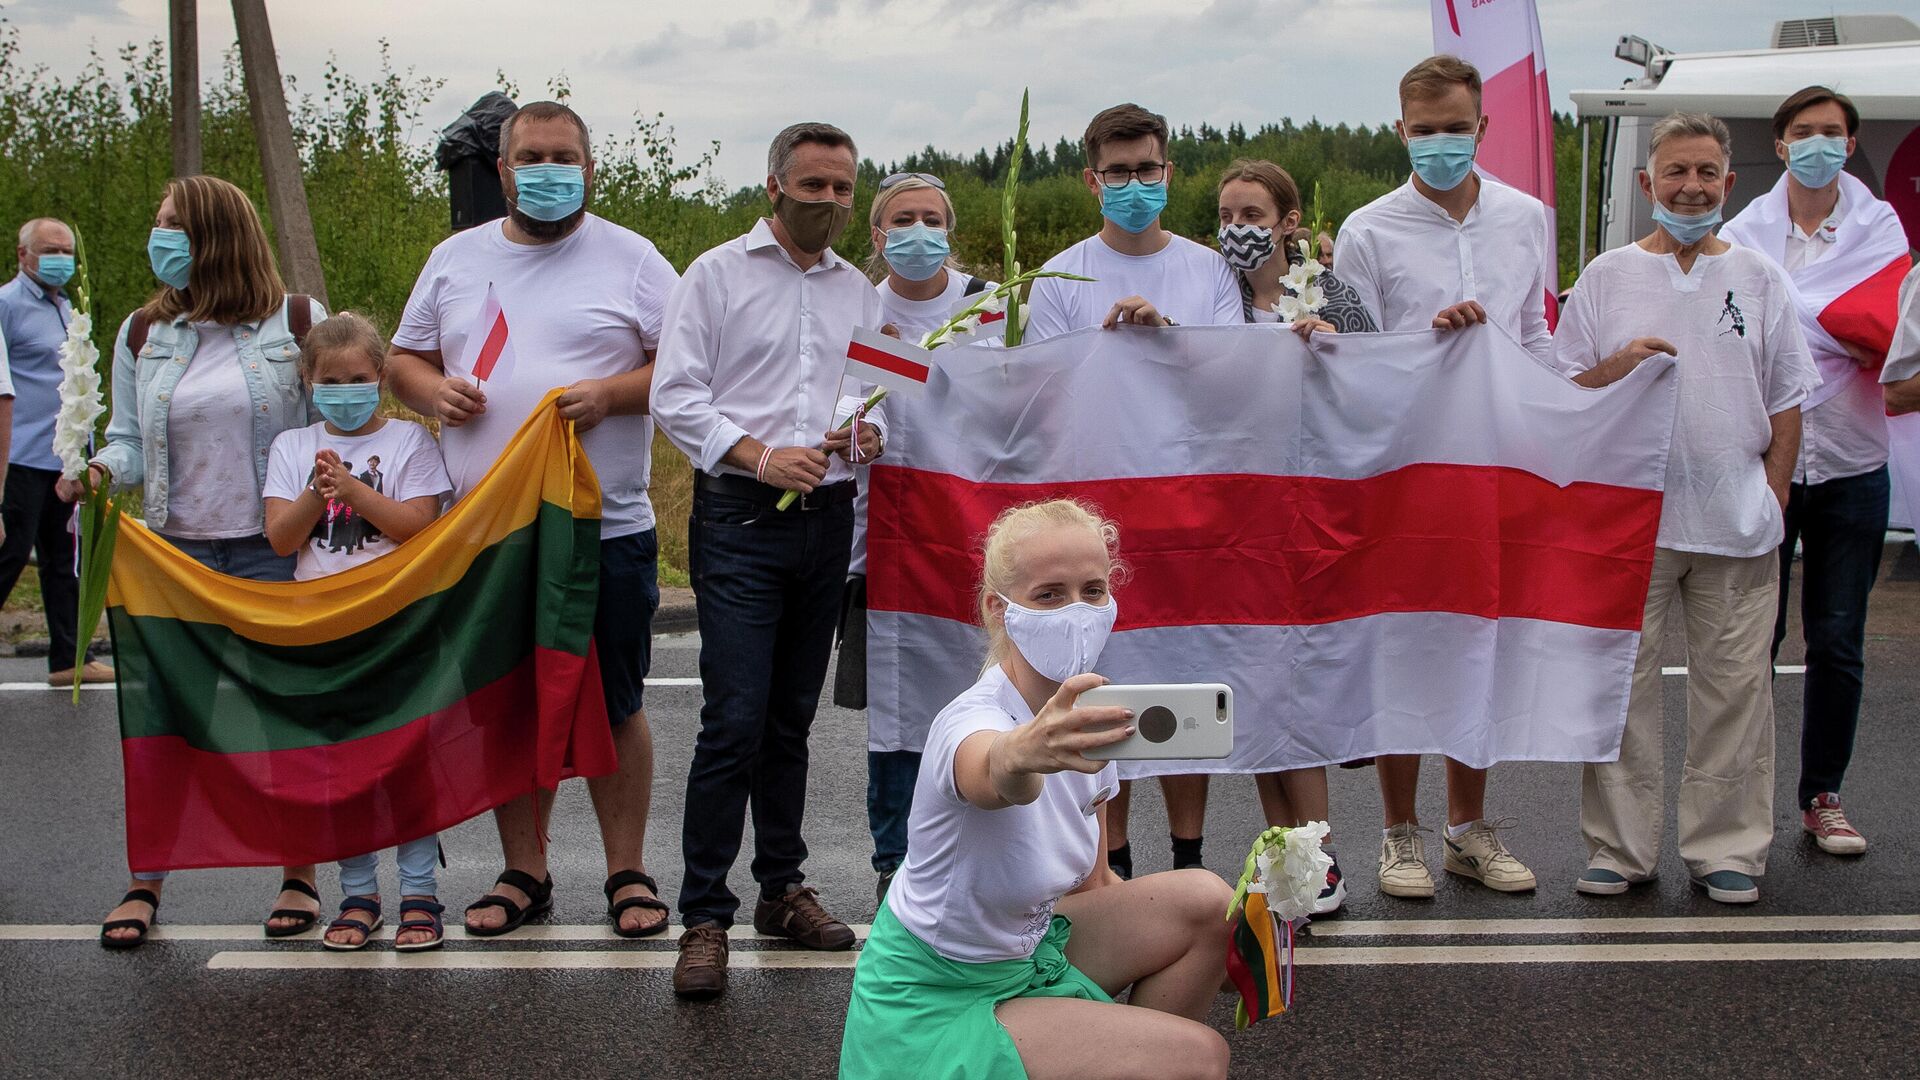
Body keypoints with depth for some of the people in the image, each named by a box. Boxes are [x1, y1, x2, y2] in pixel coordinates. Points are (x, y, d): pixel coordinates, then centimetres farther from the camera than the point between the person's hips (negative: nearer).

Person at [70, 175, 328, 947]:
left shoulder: (298, 323, 0)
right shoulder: (142, 335, 9)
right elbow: (130, 441, 10)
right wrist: (102, 469, -12)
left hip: (274, 547, -3)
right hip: (175, 548, 3)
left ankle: (299, 876, 17)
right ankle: (145, 883, 13)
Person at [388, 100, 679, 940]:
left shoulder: (630, 259, 3)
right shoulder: (456, 259, 13)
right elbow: (405, 359, 19)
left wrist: (610, 394, -16)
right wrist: (434, 389, -3)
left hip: (607, 531, -3)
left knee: (613, 706, 3)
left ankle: (628, 873, 15)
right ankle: (523, 872, 22)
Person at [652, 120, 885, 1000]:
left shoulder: (859, 291, 16)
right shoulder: (717, 274, 2)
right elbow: (675, 397, -5)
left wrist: (867, 432, -4)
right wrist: (758, 456, -17)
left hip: (827, 519, 5)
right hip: (740, 520, -5)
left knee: (793, 718, 12)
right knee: (735, 720, -11)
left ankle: (782, 888, 23)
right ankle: (705, 917, -5)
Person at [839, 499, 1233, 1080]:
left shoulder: (1077, 716, -2)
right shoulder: (970, 721, -26)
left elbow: (1091, 882, 6)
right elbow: (991, 775, -53)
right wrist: (1025, 752, -76)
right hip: (933, 1008, -8)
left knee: (1204, 901, -3)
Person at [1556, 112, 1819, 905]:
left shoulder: (1759, 279, 8)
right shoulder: (1607, 277, 6)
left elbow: (1786, 402, 10)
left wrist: (1773, 499, 1)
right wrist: (1618, 366, -14)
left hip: (1737, 526, 1)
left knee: (1734, 686, 5)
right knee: (1620, 682, 2)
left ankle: (1727, 849, 16)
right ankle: (1620, 847, 14)